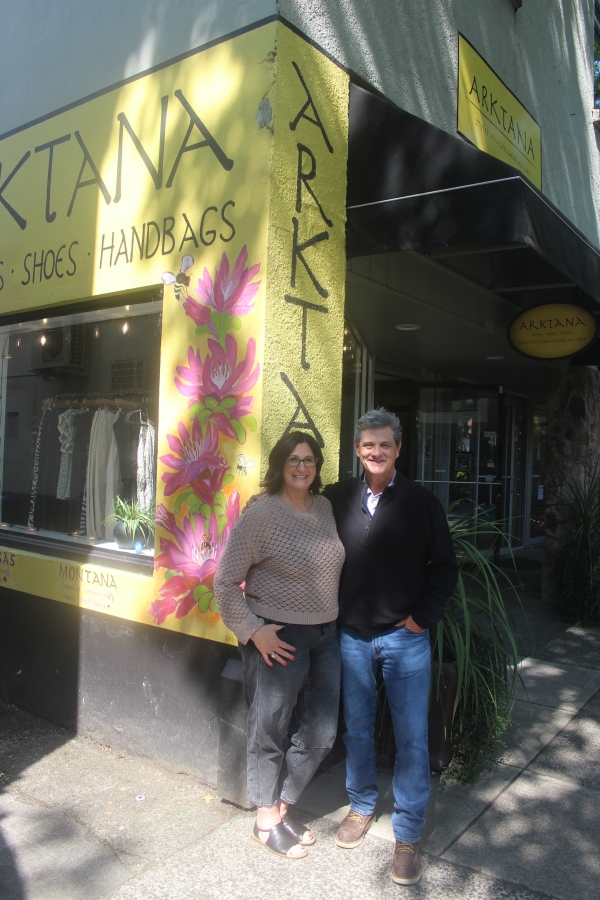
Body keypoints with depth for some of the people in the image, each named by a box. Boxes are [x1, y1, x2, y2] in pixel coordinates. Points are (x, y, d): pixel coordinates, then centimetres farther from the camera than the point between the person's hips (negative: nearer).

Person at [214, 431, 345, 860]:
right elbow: (226, 583, -13)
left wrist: (331, 621, 11)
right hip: (278, 638, -6)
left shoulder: (325, 507, 5)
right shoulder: (261, 514, -14)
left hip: (325, 635, 7)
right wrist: (254, 631, -16)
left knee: (321, 733, 14)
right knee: (271, 729, 10)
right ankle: (266, 820, 34)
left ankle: (279, 809, 35)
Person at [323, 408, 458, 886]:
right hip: (353, 636, 2)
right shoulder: (337, 498, -1)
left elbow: (446, 567, 1)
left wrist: (424, 615, -6)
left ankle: (408, 835, 21)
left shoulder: (421, 502, -4)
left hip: (406, 637, -1)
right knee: (357, 729, 16)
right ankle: (362, 806, 38)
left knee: (412, 738, 4)